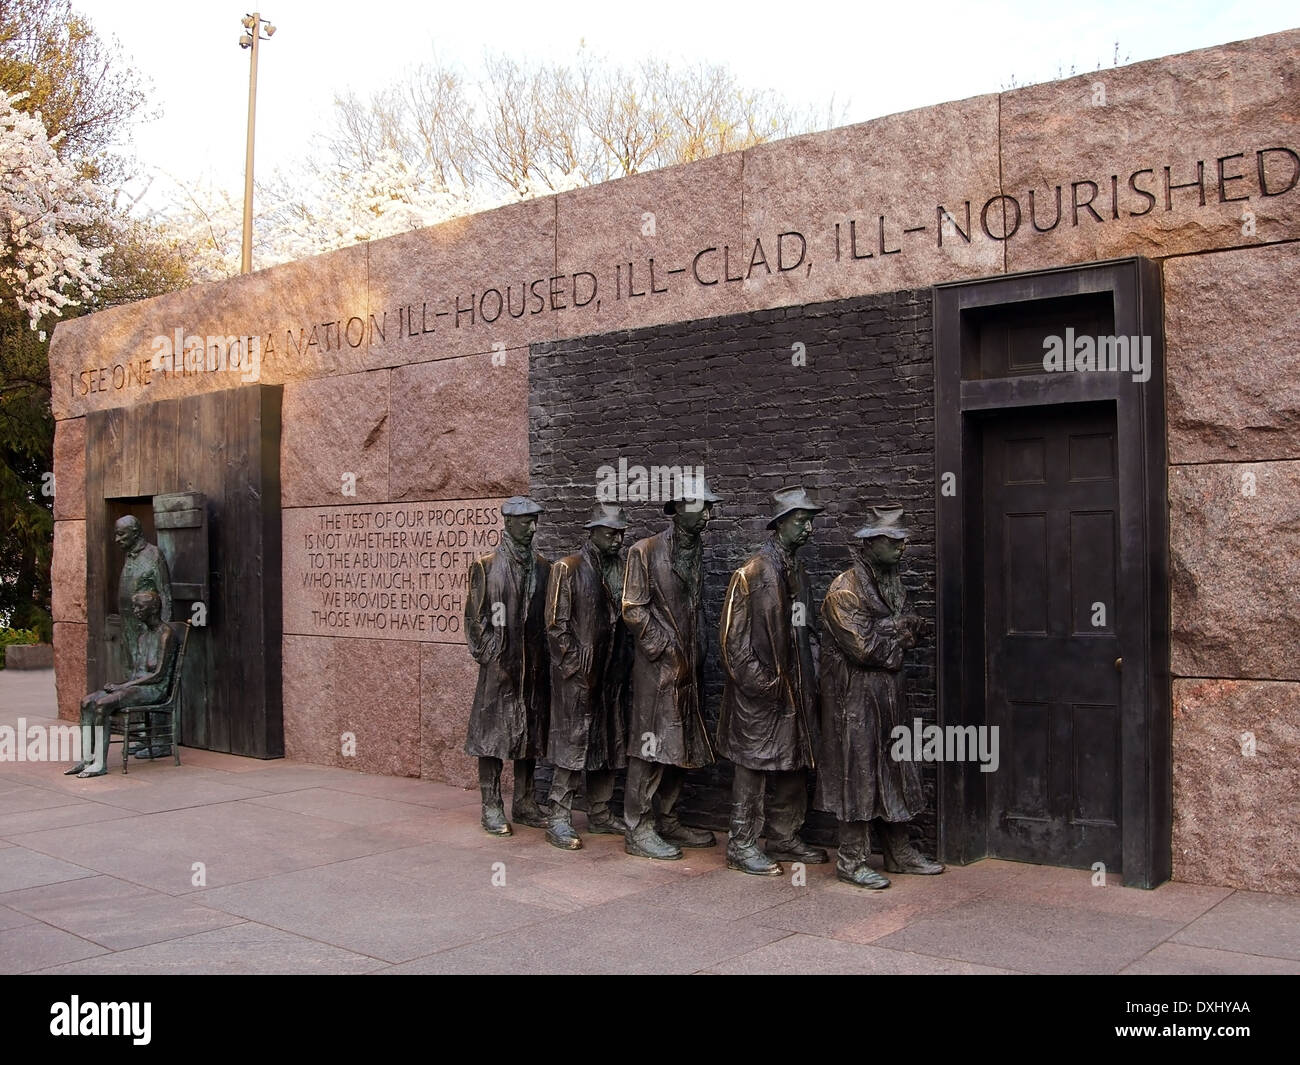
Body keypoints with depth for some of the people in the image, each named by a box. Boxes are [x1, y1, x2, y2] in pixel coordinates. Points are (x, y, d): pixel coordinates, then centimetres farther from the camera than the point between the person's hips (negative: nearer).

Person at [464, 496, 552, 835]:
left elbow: (549, 616, 14)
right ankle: (491, 807, 7)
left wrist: (545, 658, 7)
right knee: (493, 732, -1)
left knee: (530, 733, 10)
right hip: (499, 666, -5)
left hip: (534, 666, 5)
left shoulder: (542, 567, 10)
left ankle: (524, 803, 21)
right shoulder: (486, 567, -3)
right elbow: (475, 617, -3)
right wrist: (488, 655, -9)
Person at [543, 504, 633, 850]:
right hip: (577, 675, -6)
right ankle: (559, 820, 0)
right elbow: (556, 624, -9)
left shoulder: (621, 569, 11)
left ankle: (599, 813, 23)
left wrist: (623, 664, 8)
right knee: (573, 743, -5)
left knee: (610, 744, 11)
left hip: (612, 675, 6)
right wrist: (578, 668, -13)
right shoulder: (568, 569, -6)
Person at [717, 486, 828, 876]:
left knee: (794, 764, 14)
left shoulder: (798, 573, 14)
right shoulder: (752, 573, -13)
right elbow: (734, 637, -15)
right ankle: (742, 846, 9)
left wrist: (808, 683, 15)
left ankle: (785, 838, 26)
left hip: (793, 689, 9)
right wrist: (759, 682, -17)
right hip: (758, 693, -9)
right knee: (753, 766, -1)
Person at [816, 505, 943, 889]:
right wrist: (898, 635, -4)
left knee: (894, 768, 14)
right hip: (855, 694, -9)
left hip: (889, 691, 9)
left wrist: (908, 628, -9)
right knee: (857, 770, -3)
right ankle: (851, 860, 6)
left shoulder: (893, 581, 12)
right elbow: (864, 647, -21)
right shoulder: (845, 589, -16)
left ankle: (898, 852, 25)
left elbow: (910, 629, 14)